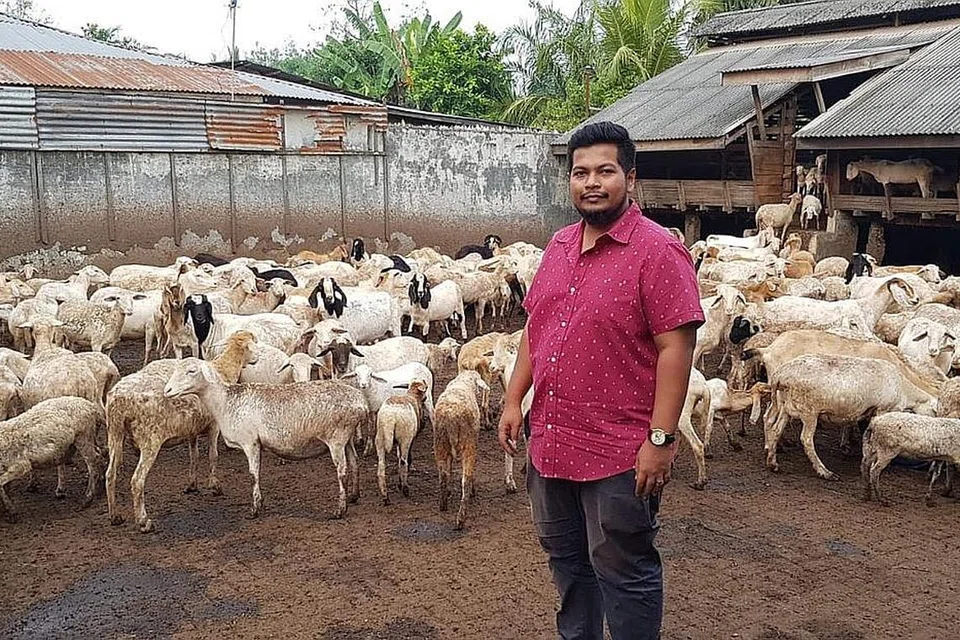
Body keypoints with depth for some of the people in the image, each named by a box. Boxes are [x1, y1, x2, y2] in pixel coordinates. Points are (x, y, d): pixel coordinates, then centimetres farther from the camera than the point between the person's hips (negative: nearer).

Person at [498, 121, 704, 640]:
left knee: (623, 573, 6)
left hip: (619, 453, -7)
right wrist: (514, 400, 11)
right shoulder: (560, 246, 9)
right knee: (566, 559, 21)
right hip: (550, 442, 7)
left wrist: (661, 439, -20)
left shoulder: (657, 251, -14)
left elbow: (676, 347, -17)